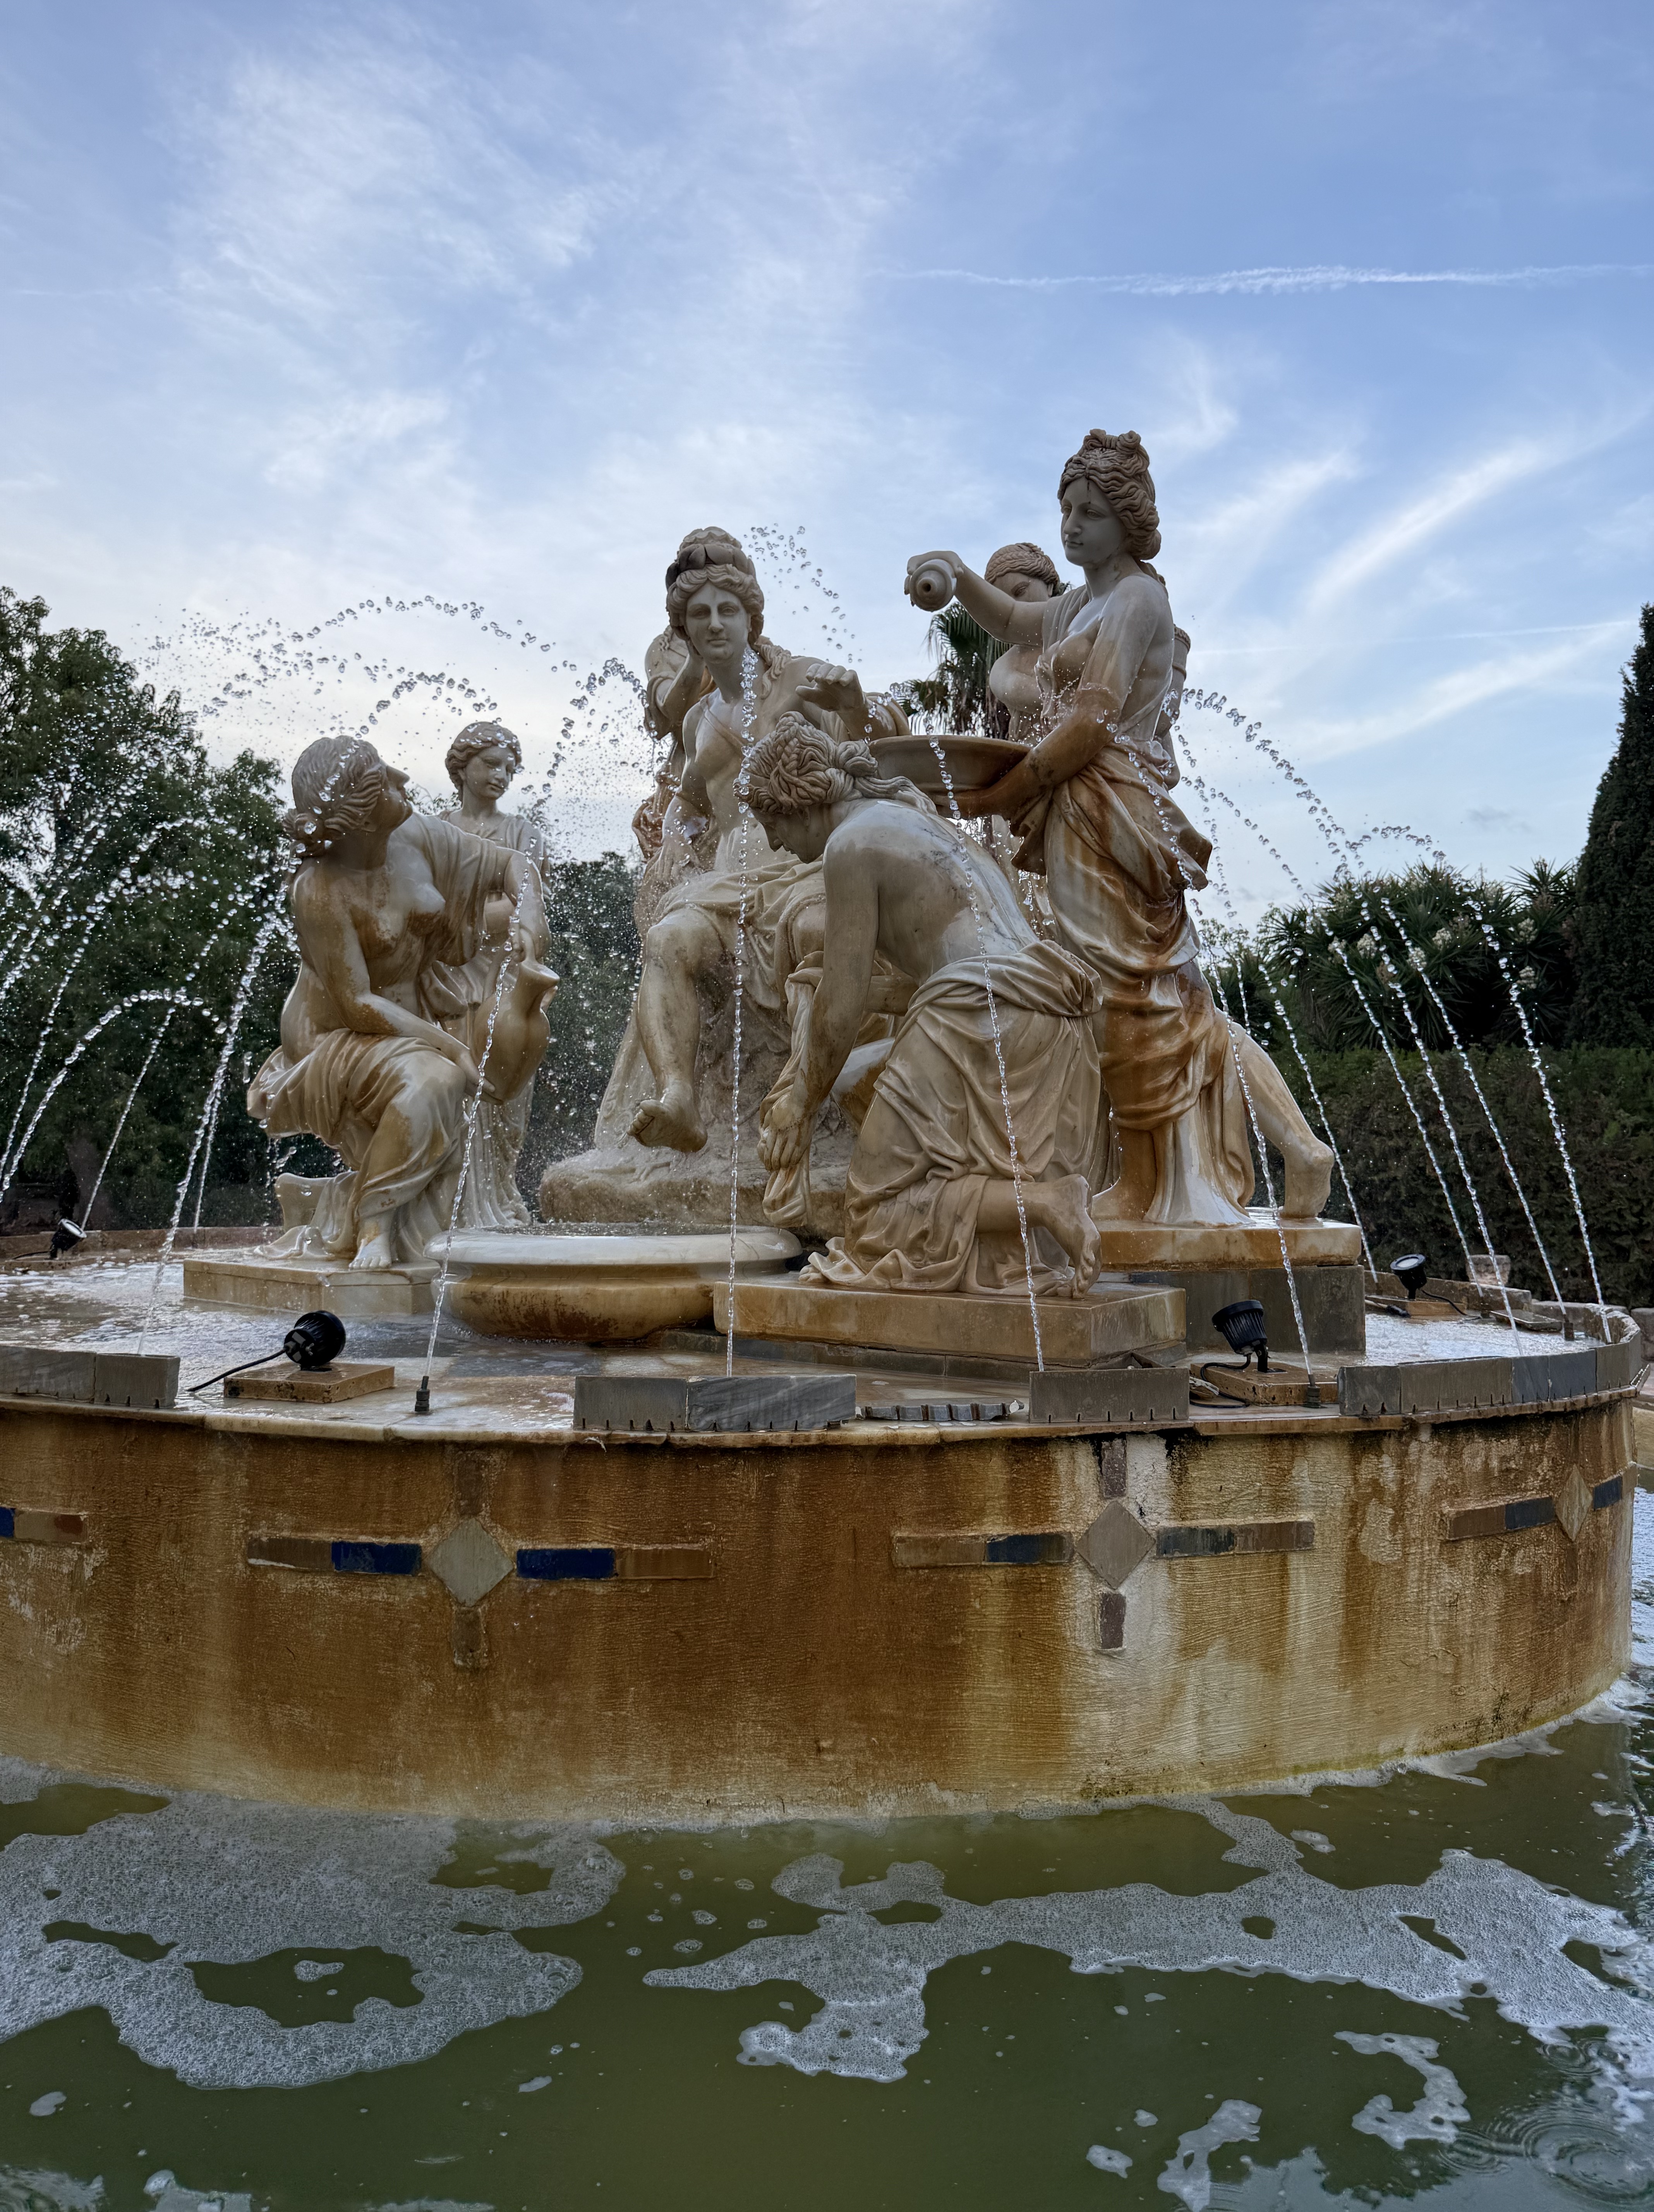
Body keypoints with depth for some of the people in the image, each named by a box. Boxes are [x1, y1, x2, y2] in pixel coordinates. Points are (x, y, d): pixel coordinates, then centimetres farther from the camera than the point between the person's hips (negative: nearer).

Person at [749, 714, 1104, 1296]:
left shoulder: (852, 843, -3)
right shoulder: (910, 813, 27)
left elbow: (843, 1008, -5)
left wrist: (804, 1107, 10)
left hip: (980, 1019, -9)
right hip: (1052, 1017, 10)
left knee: (881, 1211, -3)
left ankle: (1042, 1202, -19)